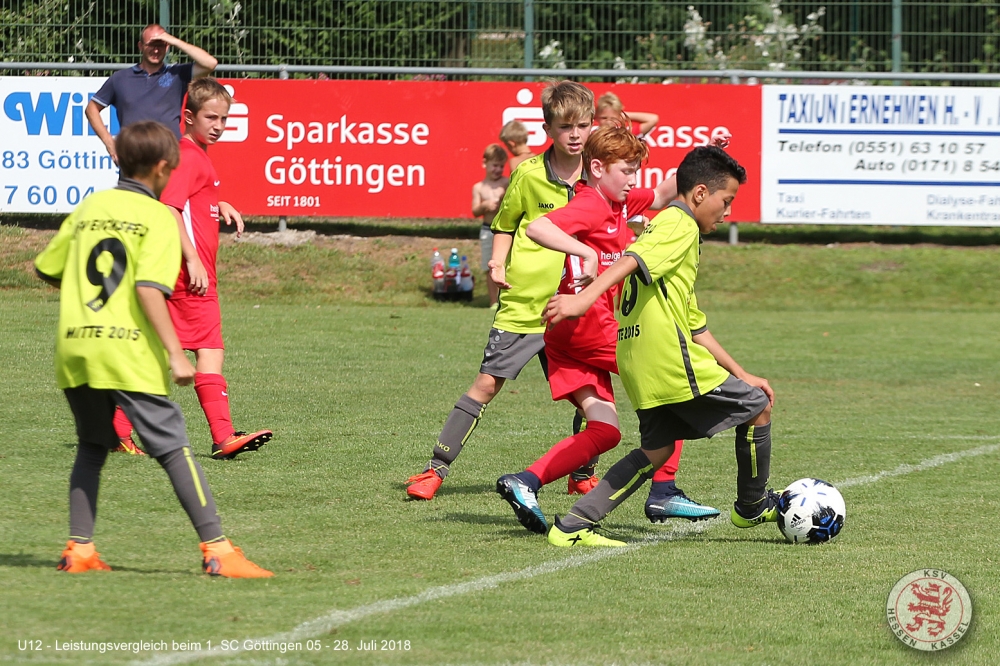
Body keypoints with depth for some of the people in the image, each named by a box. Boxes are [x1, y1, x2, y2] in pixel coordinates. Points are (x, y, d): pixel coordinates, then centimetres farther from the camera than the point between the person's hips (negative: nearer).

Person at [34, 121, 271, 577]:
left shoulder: (89, 207, 15)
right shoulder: (158, 216, -2)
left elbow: (45, 269, 23)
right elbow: (149, 287, -15)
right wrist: (175, 354, -15)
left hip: (74, 345, 5)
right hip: (127, 349, -5)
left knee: (92, 446, 21)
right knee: (173, 448, -4)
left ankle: (79, 548, 13)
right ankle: (217, 549, -9)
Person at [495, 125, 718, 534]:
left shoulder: (618, 202, 17)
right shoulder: (590, 205, -12)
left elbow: (661, 196, 33)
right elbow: (537, 228, -28)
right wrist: (585, 252, -34)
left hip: (567, 334, 9)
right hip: (590, 323, -9)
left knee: (604, 432, 3)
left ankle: (524, 482, -10)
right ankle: (663, 493, -1)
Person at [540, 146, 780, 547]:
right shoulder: (680, 225, -4)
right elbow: (634, 261, -23)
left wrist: (741, 374, 27)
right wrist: (585, 299, -39)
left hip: (639, 363, 10)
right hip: (669, 359, -10)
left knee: (658, 448, 14)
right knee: (757, 406, 3)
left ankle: (573, 525, 4)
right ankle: (752, 506, 19)